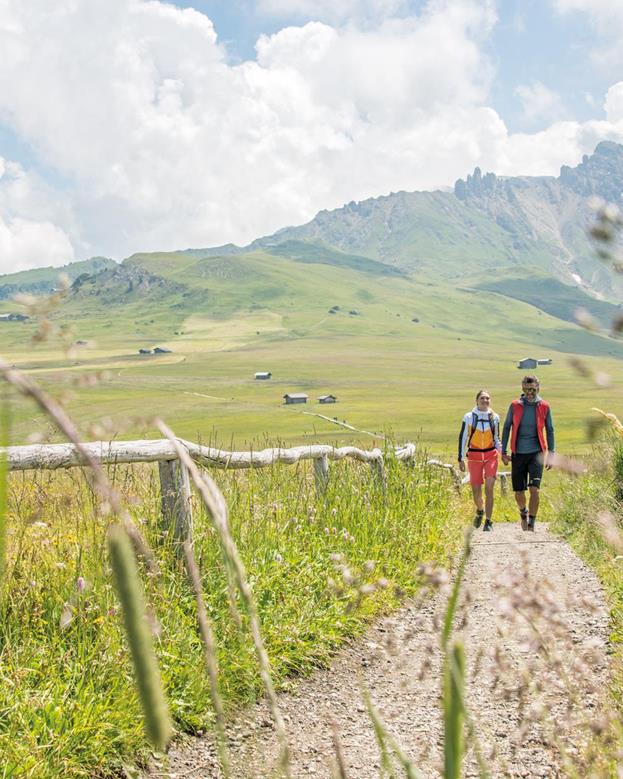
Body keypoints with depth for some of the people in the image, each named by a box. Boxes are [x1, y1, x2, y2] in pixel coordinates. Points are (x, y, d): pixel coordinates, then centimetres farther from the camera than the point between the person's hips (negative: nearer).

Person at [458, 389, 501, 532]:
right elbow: (462, 437, 3)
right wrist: (461, 458, 1)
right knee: (476, 490, 3)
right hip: (474, 456, 0)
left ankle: (488, 521, -5)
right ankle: (480, 511, 36)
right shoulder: (469, 417, -1)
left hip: (491, 455, 0)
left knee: (489, 488, -12)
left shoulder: (494, 417, 5)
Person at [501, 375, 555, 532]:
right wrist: (504, 451, 4)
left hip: (536, 453, -1)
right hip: (518, 454, 1)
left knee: (534, 489, -16)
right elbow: (506, 427, 7)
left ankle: (531, 523, -5)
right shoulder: (515, 406, 0)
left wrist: (551, 454, 5)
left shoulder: (544, 406, 0)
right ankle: (523, 512, 38)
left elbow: (550, 431, 8)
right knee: (518, 493, 6)